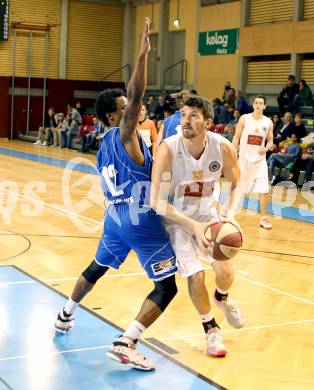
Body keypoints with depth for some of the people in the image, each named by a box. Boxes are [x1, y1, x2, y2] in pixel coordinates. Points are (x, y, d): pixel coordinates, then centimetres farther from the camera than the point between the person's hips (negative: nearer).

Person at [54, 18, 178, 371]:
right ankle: (125, 343, -14)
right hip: (140, 220, -9)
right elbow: (136, 98, -31)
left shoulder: (106, 144, 11)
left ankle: (65, 316, 46)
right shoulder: (124, 134, -14)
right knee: (166, 286, -4)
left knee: (97, 267, 31)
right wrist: (143, 56, -37)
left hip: (116, 216, 9)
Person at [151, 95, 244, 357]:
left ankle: (222, 298, 31)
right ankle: (211, 328, 18)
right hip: (176, 219, -2)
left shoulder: (223, 147, -20)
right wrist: (192, 226, -35)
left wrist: (231, 214, -21)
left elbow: (236, 186, -2)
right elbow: (157, 201, -27)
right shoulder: (168, 149, -28)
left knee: (225, 271, -8)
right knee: (196, 276, -10)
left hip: (207, 215, 2)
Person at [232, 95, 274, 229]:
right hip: (244, 158, -1)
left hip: (260, 160, 1)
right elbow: (236, 138, -2)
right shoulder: (244, 118, -4)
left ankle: (264, 218, 6)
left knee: (264, 190, -4)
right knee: (237, 187, 9)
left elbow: (270, 141, 8)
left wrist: (266, 149, -14)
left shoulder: (268, 122, 2)